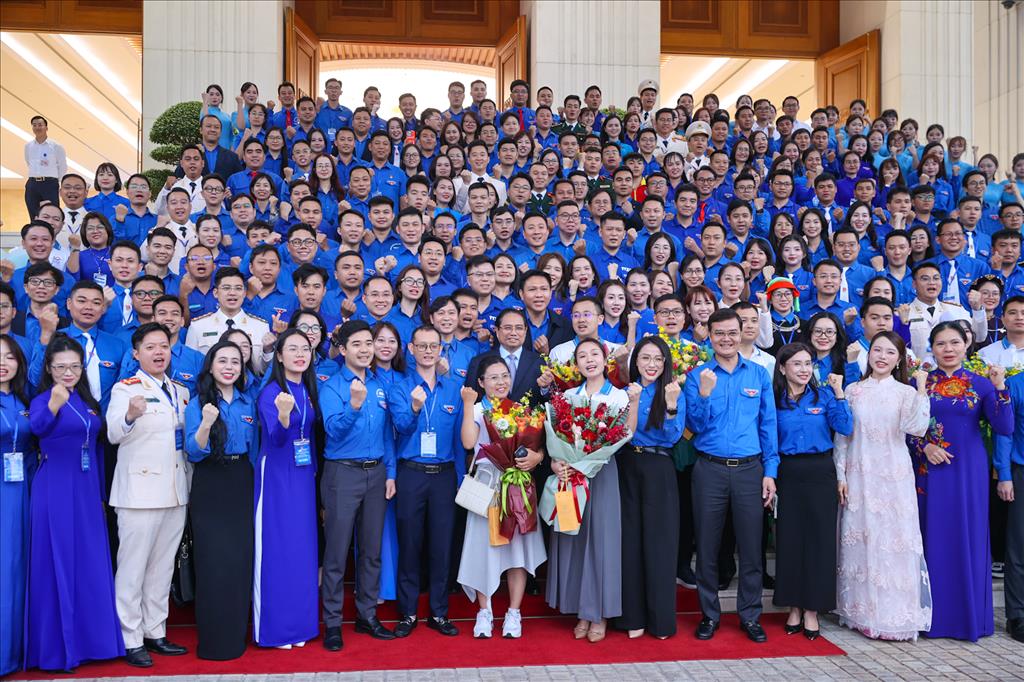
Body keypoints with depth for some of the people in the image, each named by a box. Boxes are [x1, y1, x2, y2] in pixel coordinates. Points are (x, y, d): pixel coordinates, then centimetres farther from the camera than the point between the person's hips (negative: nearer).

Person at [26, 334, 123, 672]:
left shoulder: (87, 401, 10)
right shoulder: (42, 399, -8)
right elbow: (37, 426, -33)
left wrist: (101, 493, 16)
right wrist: (54, 405, -53)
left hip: (87, 490, 6)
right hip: (55, 491, -6)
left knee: (90, 564, 11)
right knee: (57, 564, 0)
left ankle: (90, 639, 24)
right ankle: (55, 647, 12)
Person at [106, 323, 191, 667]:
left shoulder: (181, 392, 13)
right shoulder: (125, 388, -5)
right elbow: (114, 434, -21)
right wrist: (130, 415, -40)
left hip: (176, 492, 6)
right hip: (140, 491, -6)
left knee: (163, 567, 13)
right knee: (133, 568, -1)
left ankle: (156, 633, 23)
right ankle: (132, 641, 9)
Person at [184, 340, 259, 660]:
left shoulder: (248, 403, 8)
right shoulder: (198, 404, -4)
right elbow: (194, 453, -13)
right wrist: (206, 424, -28)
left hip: (242, 486, 4)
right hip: (210, 487, -3)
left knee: (241, 559, 5)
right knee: (213, 562, -2)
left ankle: (237, 635, 20)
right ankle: (213, 640, 11)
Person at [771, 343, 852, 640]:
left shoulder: (823, 395, 4)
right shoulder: (774, 399, 4)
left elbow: (845, 428, -8)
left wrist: (839, 393, -13)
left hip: (820, 473, 0)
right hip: (788, 474, 0)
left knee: (819, 539, 1)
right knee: (789, 539, 4)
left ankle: (812, 609, 13)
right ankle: (794, 607, 17)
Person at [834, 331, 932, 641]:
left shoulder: (906, 393, 2)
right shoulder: (853, 391, 7)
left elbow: (917, 428, -16)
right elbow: (842, 435, 7)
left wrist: (921, 389, -17)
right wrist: (841, 475, 2)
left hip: (894, 477, -1)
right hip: (858, 476, 2)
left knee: (893, 541, -3)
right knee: (860, 541, 4)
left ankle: (894, 615, 7)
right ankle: (861, 611, 15)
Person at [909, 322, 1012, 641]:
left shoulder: (981, 383, 2)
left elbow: (1004, 429, -9)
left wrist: (1000, 388, -17)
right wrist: (924, 447, -11)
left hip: (968, 471, 0)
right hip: (930, 469, 1)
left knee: (968, 539, 3)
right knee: (933, 538, 4)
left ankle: (969, 615, 16)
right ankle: (934, 614, 15)